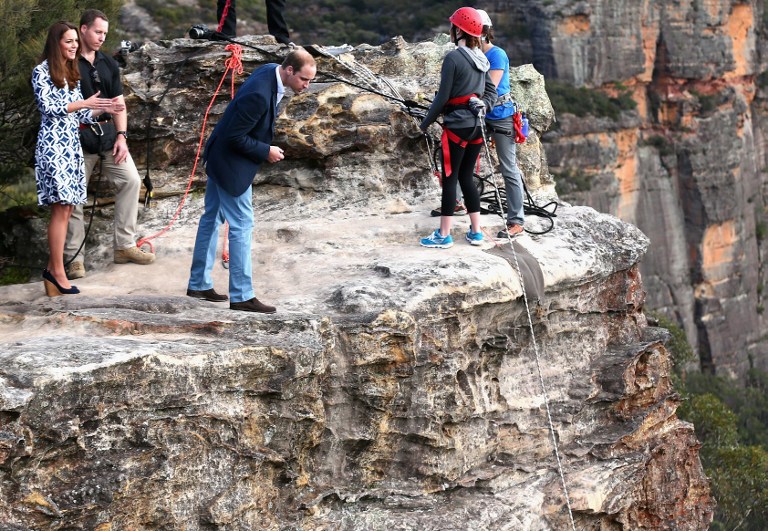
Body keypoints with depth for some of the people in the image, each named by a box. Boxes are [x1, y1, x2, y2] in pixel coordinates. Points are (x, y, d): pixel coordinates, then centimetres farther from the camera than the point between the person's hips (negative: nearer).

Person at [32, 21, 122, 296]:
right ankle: (57, 272, -8)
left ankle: (53, 268, 9)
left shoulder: (72, 74, 17)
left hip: (72, 145, 8)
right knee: (61, 208, -11)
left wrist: (105, 108, 1)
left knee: (66, 208, 5)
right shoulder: (42, 71, -5)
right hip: (52, 145, -8)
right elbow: (48, 108, -14)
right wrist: (84, 103, -18)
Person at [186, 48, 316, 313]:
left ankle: (199, 284, 29)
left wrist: (266, 148, 8)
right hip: (231, 163, -10)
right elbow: (235, 137, -27)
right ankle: (242, 296, 3)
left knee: (212, 218, 18)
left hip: (220, 156, 10)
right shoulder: (259, 95, -33)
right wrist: (266, 152, -17)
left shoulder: (271, 71, -3)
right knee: (242, 225, -4)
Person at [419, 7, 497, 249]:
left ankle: (444, 235, 2)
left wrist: (426, 123, -3)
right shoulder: (481, 59, 9)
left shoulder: (454, 57, -14)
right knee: (466, 177, 14)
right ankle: (476, 232, 15)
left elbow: (442, 96, -13)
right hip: (477, 125, 7)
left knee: (449, 178, -1)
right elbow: (491, 92, 14)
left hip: (457, 125, -7)